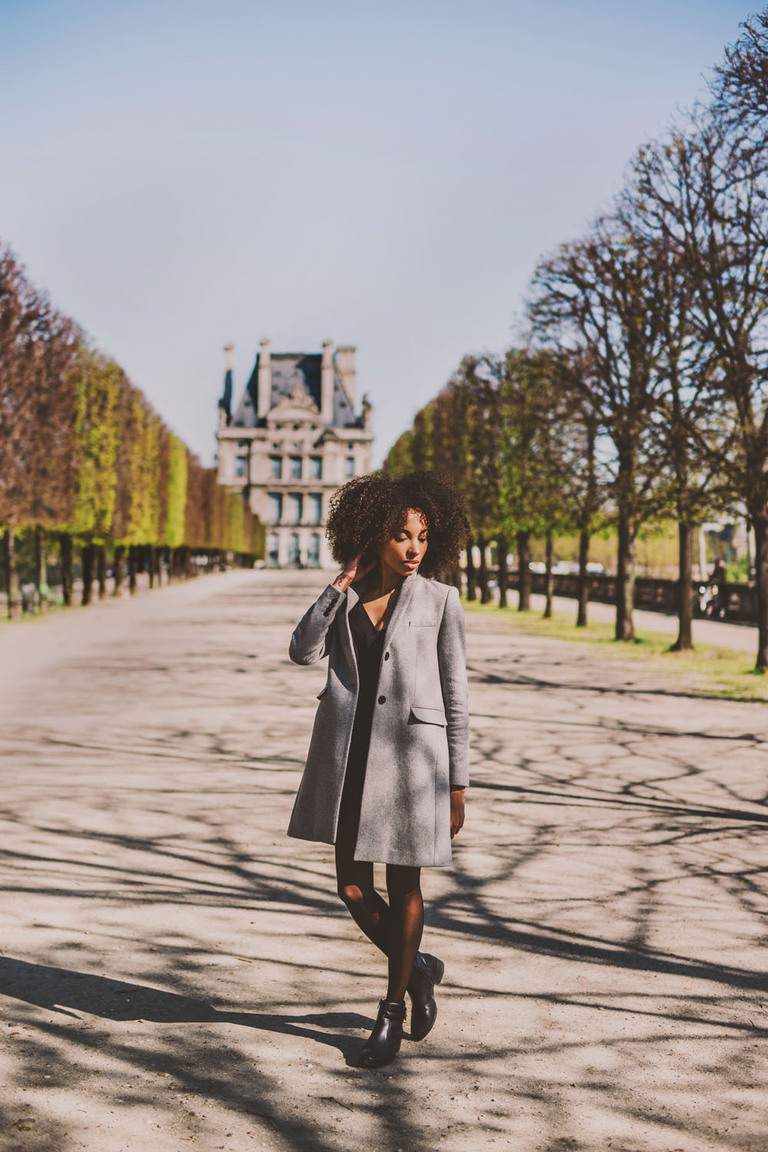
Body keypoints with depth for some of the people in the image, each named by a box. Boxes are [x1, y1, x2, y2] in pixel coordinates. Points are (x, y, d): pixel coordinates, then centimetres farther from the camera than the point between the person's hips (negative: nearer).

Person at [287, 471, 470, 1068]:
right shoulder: (344, 597, 7)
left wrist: (458, 785, 0)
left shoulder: (440, 600, -1)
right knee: (353, 887, 6)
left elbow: (455, 696, 1)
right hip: (347, 750, 3)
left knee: (403, 886, 8)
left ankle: (393, 1007, 27)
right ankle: (417, 968, 33)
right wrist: (343, 584, -11)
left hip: (410, 752, -3)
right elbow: (303, 651, -9)